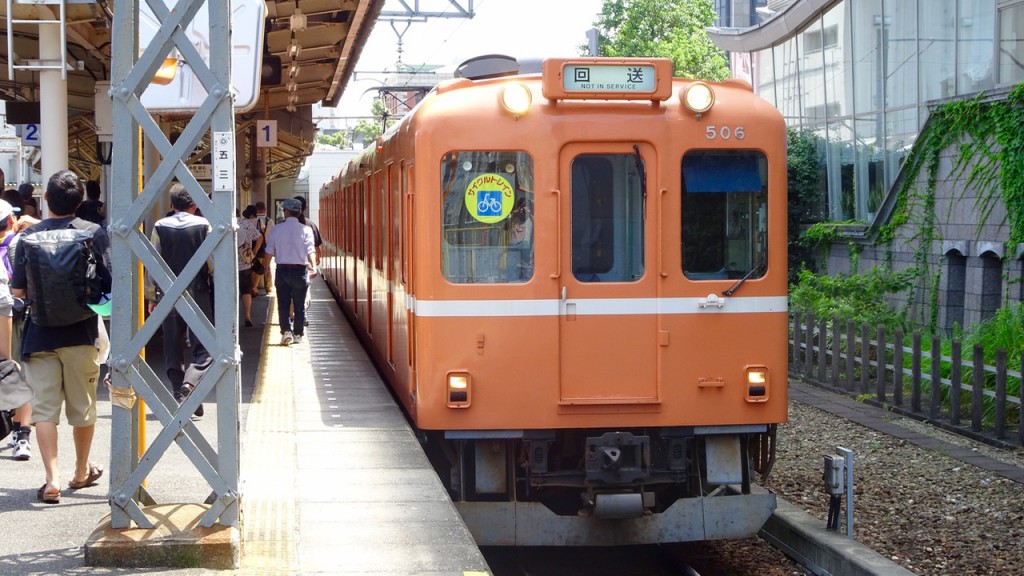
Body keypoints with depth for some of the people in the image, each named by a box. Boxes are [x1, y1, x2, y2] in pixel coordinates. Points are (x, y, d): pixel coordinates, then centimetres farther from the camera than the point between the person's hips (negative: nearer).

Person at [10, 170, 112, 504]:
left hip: (39, 335, 0)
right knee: (82, 407, 14)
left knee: (44, 408, 3)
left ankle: (52, 479, -6)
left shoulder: (28, 236, -5)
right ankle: (81, 472, 29)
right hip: (81, 334, 0)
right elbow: (111, 285, -7)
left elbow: (18, 292, -1)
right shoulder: (94, 234, -6)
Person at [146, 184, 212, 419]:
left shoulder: (160, 227, 2)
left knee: (173, 348, 11)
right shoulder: (204, 225, -2)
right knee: (204, 347, 2)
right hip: (199, 294, -2)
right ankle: (190, 384, -21)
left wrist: (151, 296, 8)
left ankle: (178, 392, 6)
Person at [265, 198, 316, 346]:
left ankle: (286, 331, -10)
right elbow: (310, 250, -16)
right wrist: (314, 267, -23)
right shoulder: (305, 230, -4)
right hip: (300, 271, -1)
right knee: (299, 305, 10)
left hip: (282, 270, 1)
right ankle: (298, 334, 12)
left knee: (283, 304, 6)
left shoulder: (276, 229, 0)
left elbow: (269, 251, 2)